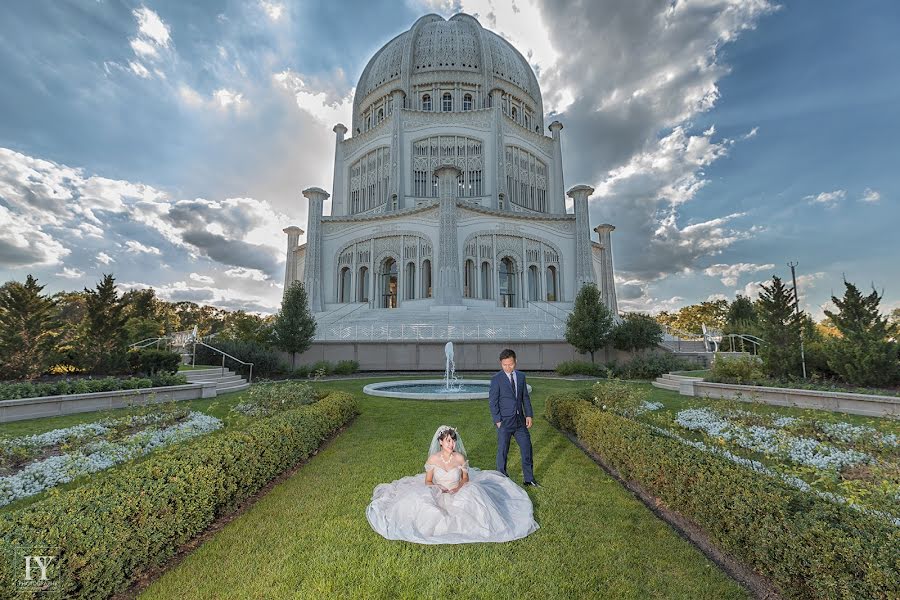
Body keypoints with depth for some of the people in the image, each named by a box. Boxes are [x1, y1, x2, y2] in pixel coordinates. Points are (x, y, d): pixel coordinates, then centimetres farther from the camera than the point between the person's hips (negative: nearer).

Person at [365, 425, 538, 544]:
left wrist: (459, 487, -17)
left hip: (459, 494, 1)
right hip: (437, 496, 0)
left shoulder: (460, 457, -9)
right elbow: (427, 481, -1)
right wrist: (438, 489, -21)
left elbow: (466, 478, 4)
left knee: (473, 490, -29)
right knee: (420, 500, -31)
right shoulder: (433, 459, -11)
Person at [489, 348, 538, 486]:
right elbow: (492, 401, -9)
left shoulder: (521, 376, 5)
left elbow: (525, 397, 11)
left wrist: (529, 415, 4)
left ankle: (528, 478, 29)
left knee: (527, 448, 11)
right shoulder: (496, 379, -10)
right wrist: (497, 420, -13)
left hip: (520, 420, 5)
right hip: (504, 422, -5)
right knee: (502, 451, 6)